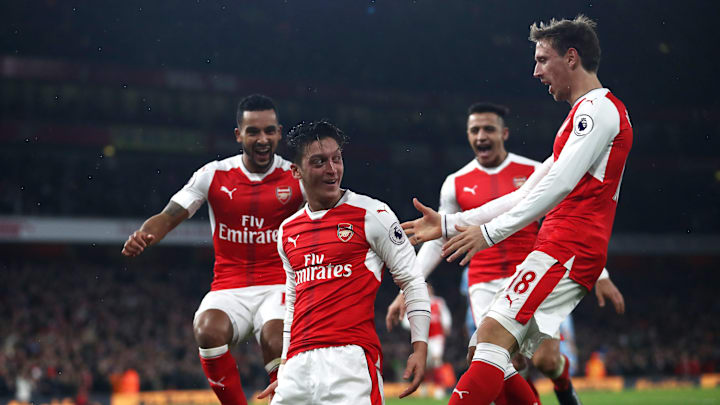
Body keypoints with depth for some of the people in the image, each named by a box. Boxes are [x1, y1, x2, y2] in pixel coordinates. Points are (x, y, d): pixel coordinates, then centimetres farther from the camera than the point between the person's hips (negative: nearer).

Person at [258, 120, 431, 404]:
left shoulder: (372, 214, 1)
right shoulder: (287, 231, 17)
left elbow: (412, 281, 3)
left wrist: (420, 346, -6)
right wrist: (284, 370, 23)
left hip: (351, 358, -5)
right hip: (299, 362, 5)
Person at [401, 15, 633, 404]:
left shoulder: (599, 107, -4)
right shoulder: (585, 114, 28)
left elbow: (560, 185, -17)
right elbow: (526, 196, 26)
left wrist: (490, 231, -16)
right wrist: (449, 224, 22)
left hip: (566, 250, -10)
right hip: (561, 250, 10)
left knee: (493, 335, -21)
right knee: (496, 362, 4)